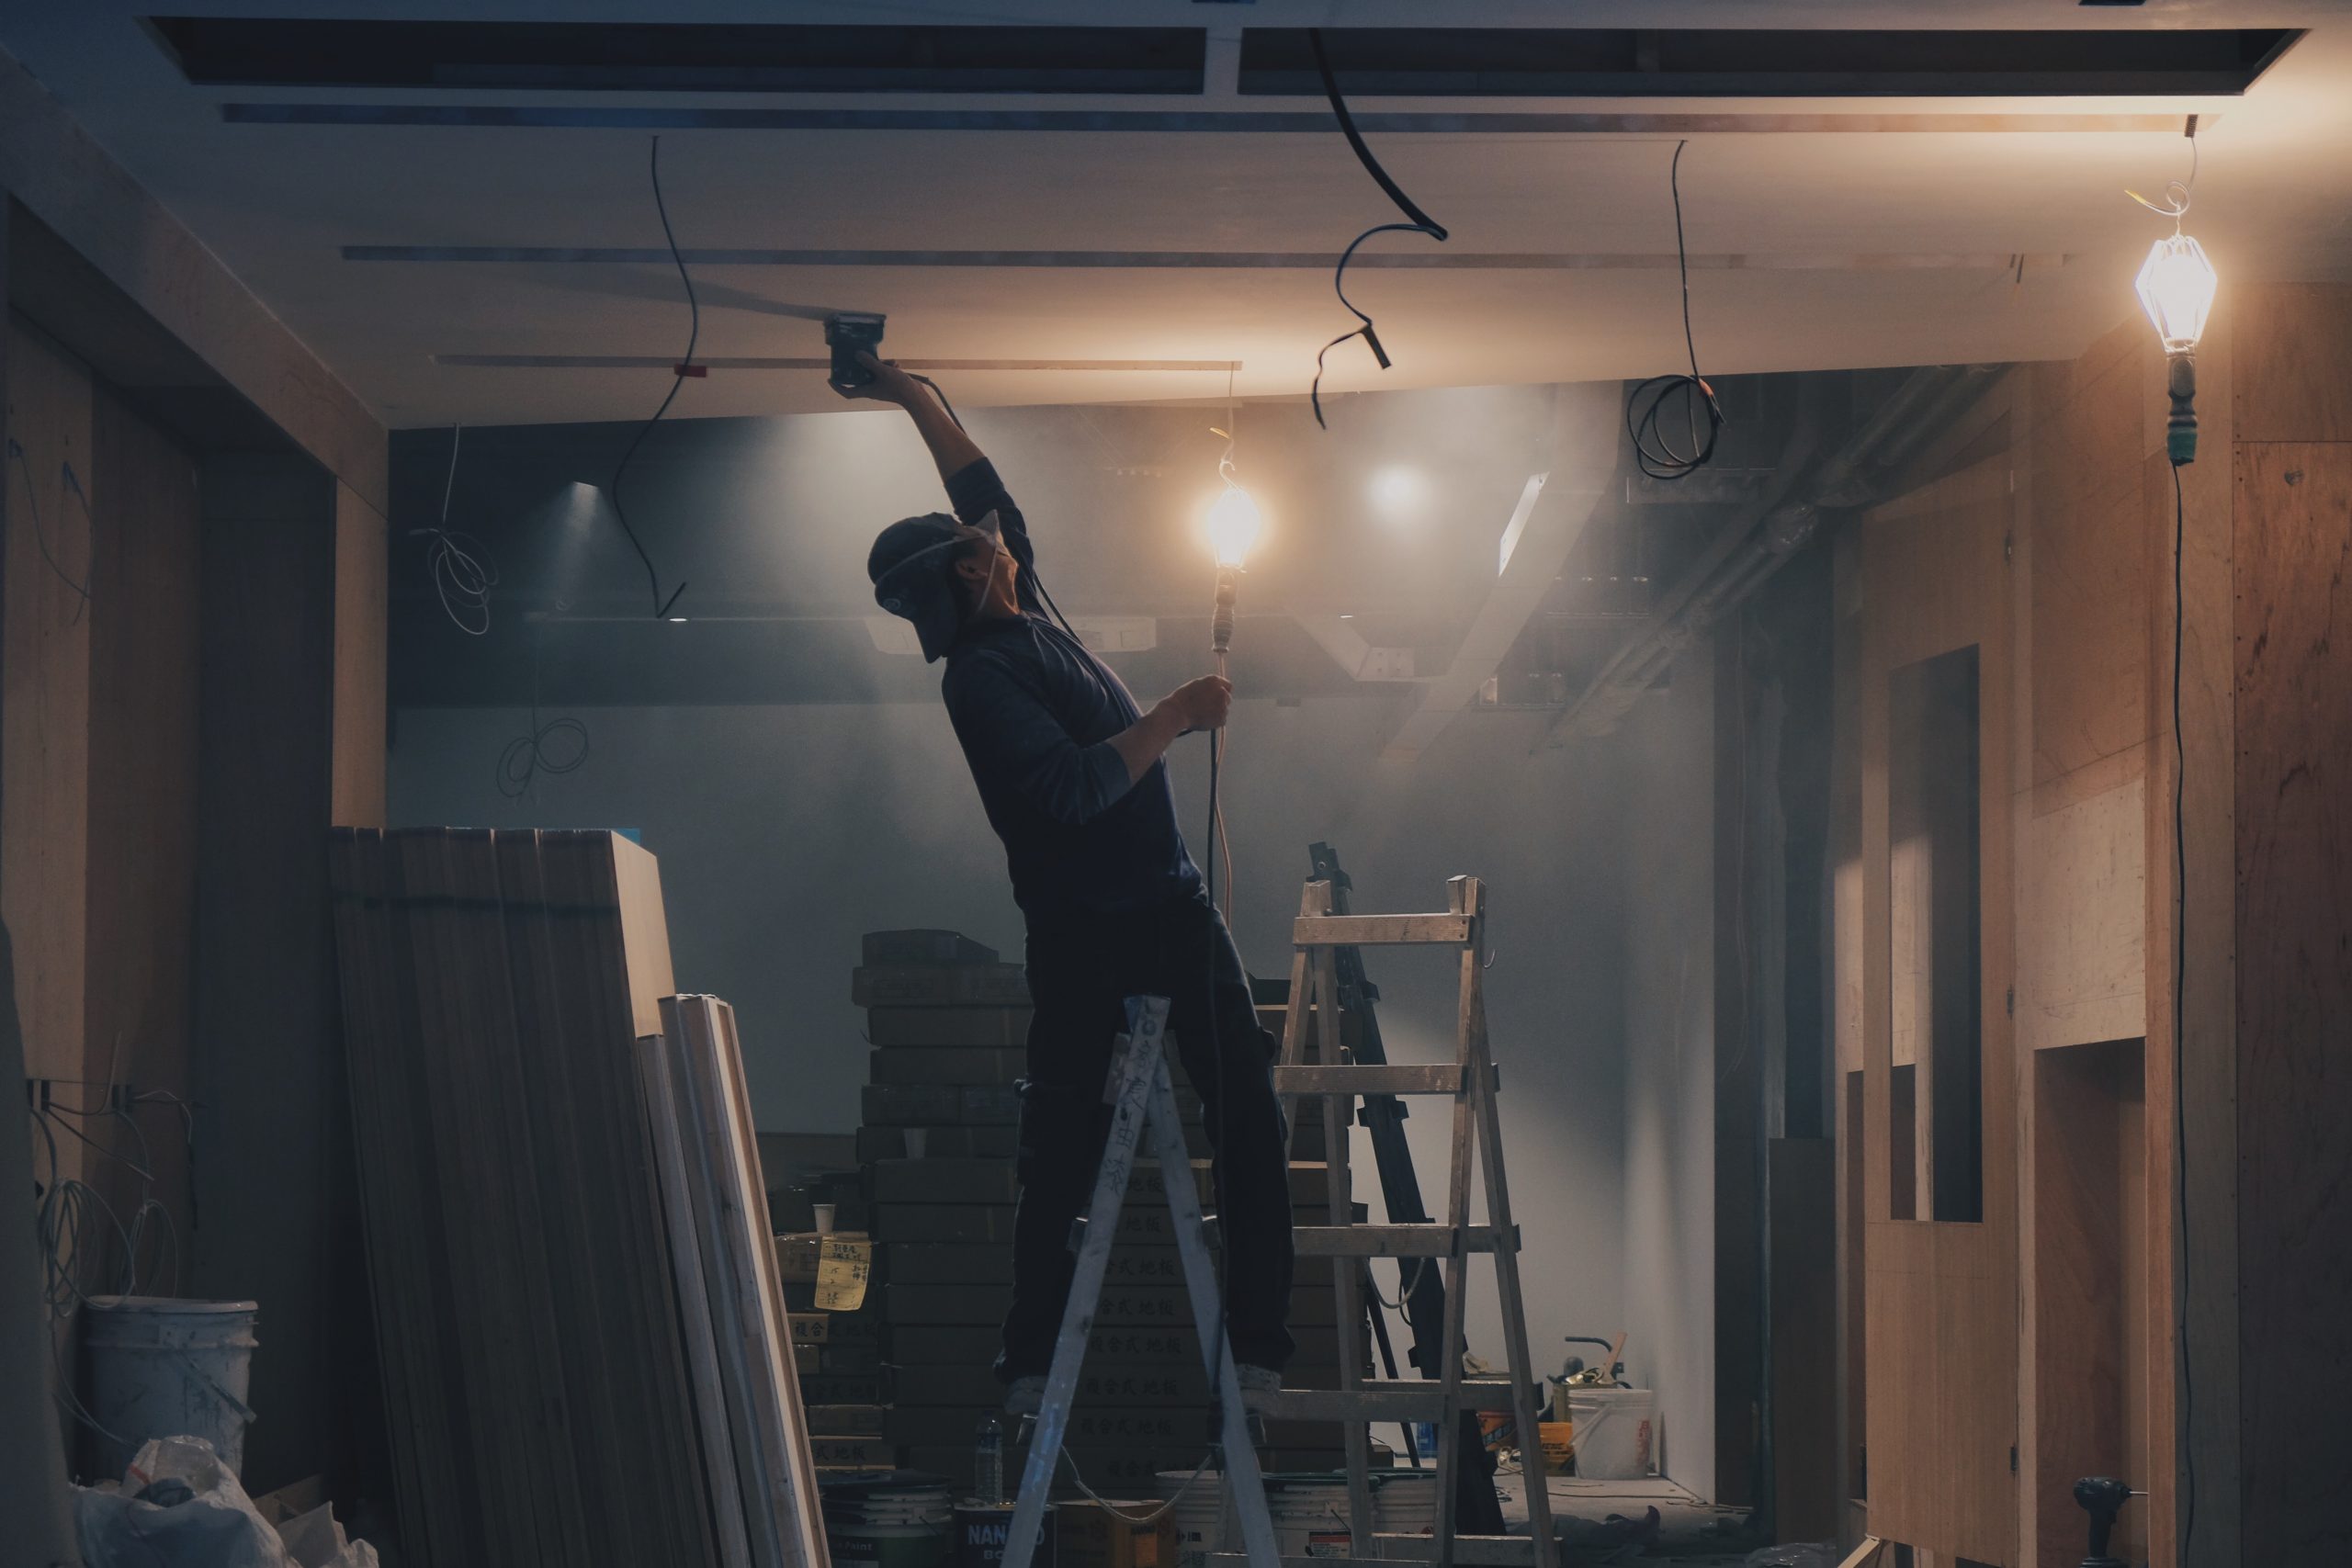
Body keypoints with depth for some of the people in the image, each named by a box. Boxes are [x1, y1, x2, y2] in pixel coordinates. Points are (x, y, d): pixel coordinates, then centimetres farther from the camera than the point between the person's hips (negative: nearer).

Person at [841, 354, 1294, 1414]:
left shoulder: (1023, 624, 11)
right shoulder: (981, 675, -14)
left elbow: (983, 493, 25)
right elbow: (1074, 787, -25)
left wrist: (916, 401, 25)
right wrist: (1176, 718, -20)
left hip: (1170, 908, 8)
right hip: (1082, 931, -8)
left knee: (1251, 1128, 1)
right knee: (1059, 1157, -2)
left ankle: (1261, 1349, 0)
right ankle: (1030, 1361, 5)